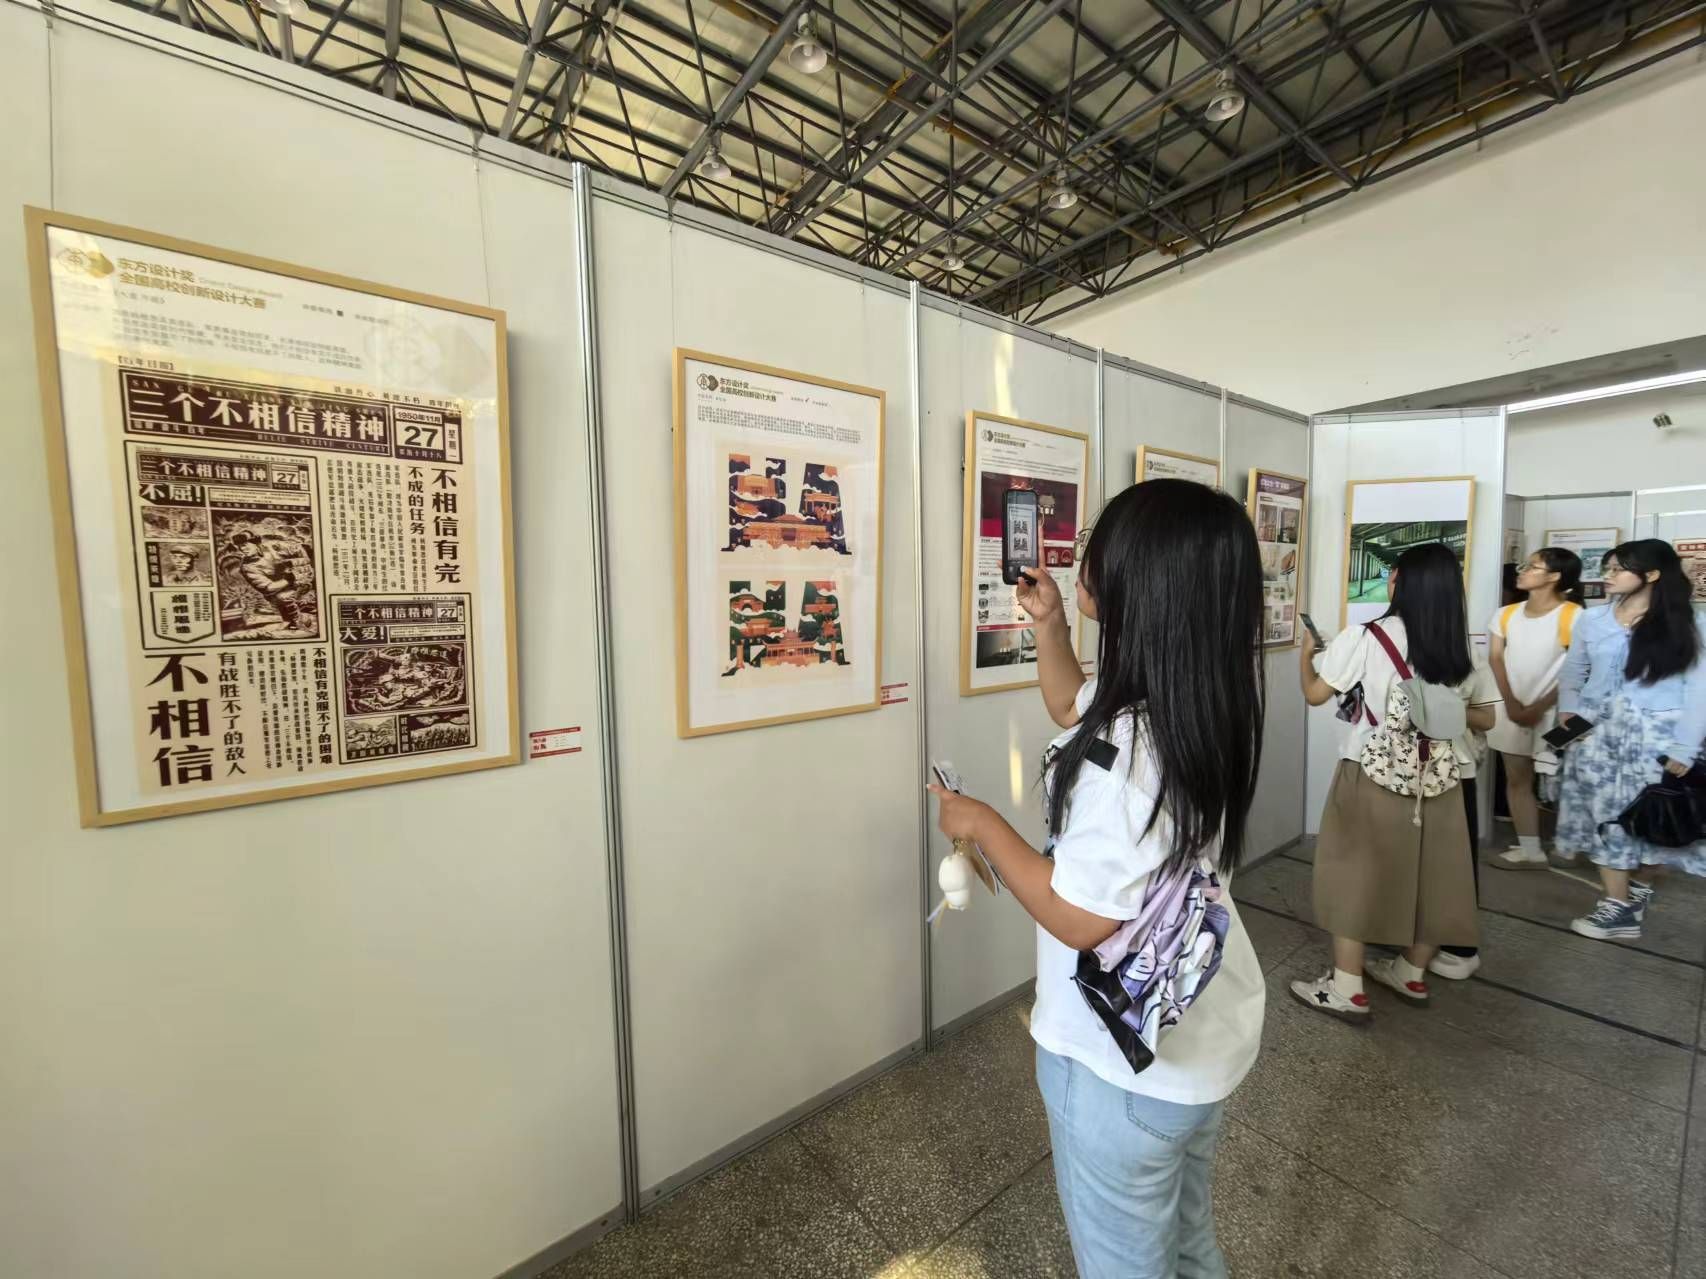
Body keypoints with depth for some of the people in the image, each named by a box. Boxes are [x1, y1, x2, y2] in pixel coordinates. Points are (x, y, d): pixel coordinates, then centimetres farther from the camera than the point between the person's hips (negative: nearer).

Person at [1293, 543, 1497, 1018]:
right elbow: (1484, 719, 10)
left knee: (1358, 874, 5)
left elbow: (1315, 694, -7)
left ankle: (1346, 989, 12)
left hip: (1373, 777, -5)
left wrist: (1307, 653, 9)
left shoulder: (1364, 638, -13)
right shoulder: (1461, 649, 3)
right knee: (1428, 873, 17)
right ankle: (1412, 973, 35)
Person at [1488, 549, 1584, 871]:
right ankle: (1530, 850, 16)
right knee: (1517, 779, 7)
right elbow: (1495, 661, 4)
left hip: (1553, 711, -5)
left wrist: (1539, 707, -11)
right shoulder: (1505, 614, 8)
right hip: (1511, 708, 5)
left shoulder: (1573, 616, -7)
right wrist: (1510, 703, -7)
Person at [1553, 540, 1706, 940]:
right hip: (1598, 734, 2)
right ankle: (1619, 907, 10)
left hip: (1656, 737, -2)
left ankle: (1641, 889, 27)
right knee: (1606, 815, 2)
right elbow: (1572, 674, 13)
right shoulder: (1593, 620, 5)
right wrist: (1568, 710, -4)